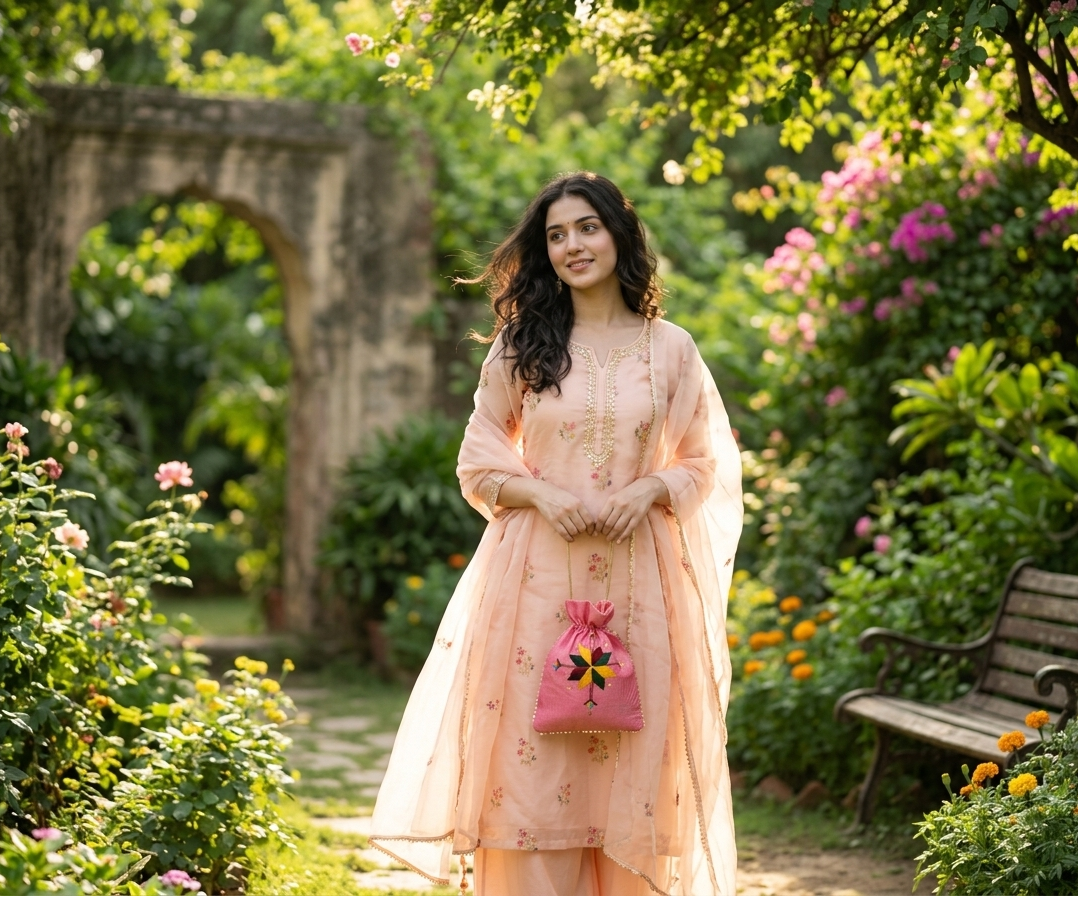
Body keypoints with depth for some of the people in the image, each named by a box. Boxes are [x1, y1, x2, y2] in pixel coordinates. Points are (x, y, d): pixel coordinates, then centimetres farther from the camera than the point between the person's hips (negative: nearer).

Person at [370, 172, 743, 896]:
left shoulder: (670, 348, 7)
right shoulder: (521, 347, 7)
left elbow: (705, 464, 10)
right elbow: (480, 467, 9)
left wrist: (649, 489, -9)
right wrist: (541, 492, -10)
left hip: (639, 577, 0)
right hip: (538, 577, 0)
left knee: (633, 758, -1)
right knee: (536, 754, -5)